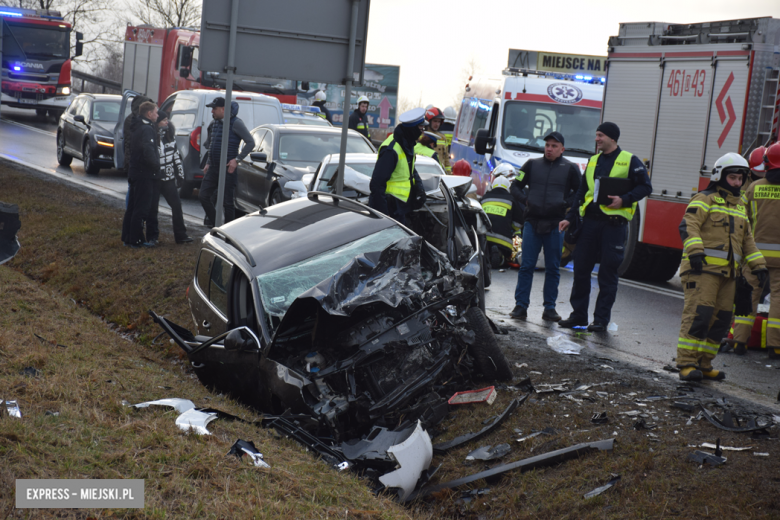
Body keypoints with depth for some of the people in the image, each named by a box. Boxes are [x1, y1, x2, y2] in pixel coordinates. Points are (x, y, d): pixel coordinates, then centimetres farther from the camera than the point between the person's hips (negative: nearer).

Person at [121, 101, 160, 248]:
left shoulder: (136, 127, 15)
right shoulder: (147, 129, -17)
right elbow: (148, 152, -26)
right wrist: (156, 165, -13)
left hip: (134, 172, 10)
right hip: (145, 174, -10)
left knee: (132, 207, 14)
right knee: (141, 209, -5)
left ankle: (127, 238, 20)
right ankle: (136, 240, -2)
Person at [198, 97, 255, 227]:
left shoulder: (235, 123, -10)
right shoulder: (216, 123, 14)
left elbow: (251, 142, -12)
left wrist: (237, 159, -17)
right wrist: (208, 163, 17)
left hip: (227, 169, -8)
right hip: (213, 168, 8)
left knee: (227, 201, -3)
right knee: (203, 196, 5)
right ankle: (215, 223, 19)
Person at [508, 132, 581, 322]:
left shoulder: (570, 168, 5)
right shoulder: (532, 164, 10)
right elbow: (516, 185, 14)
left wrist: (567, 203, -6)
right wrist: (524, 199, -3)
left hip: (556, 225, -1)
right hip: (532, 221, 1)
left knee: (553, 268, 5)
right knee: (526, 266, -1)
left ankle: (549, 308, 12)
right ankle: (521, 306, 3)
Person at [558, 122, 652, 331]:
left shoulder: (630, 160, 0)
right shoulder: (593, 161, 17)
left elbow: (645, 187, -4)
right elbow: (582, 192, 20)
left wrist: (624, 200, -18)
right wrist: (569, 218, 12)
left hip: (614, 223, -5)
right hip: (590, 221, 5)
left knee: (608, 274, 0)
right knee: (581, 269, 5)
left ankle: (601, 319, 6)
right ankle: (578, 315, 15)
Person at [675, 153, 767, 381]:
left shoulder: (739, 208, 24)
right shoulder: (705, 199, 0)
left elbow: (747, 240, 28)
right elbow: (688, 225, -14)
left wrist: (758, 265, 17)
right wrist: (695, 250, -29)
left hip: (727, 272, 8)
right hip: (703, 268, -8)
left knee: (721, 318, 6)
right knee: (699, 313, -15)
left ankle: (703, 364, 13)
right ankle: (686, 364, -14)